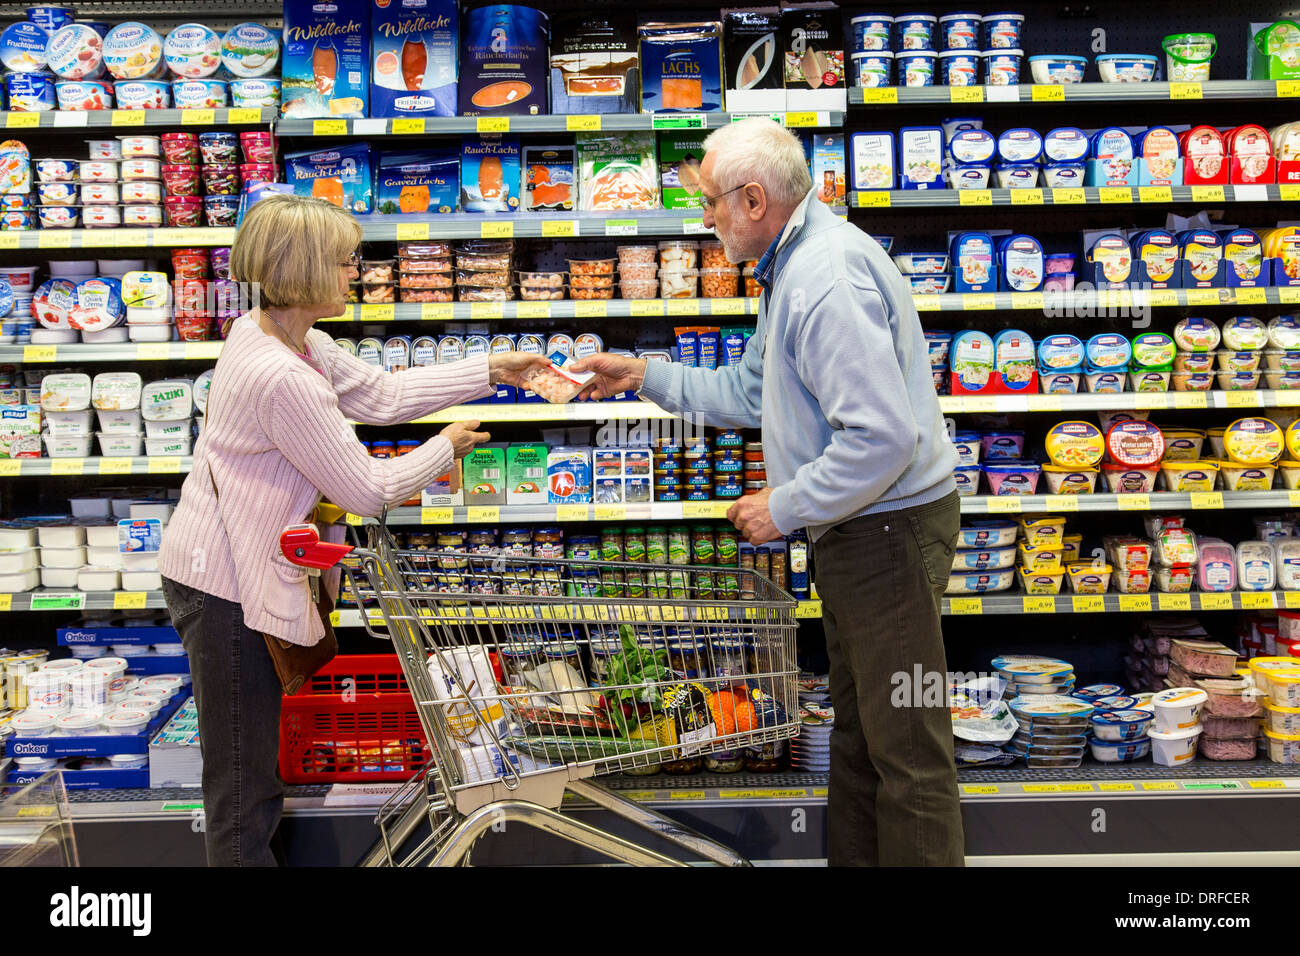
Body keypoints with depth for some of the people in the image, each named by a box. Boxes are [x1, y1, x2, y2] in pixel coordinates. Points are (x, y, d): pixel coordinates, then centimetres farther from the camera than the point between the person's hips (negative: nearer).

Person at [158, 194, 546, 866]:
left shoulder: (268, 331, 4)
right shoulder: (282, 378, -26)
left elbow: (382, 394, 10)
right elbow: (367, 490, -18)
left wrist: (491, 371, 8)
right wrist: (445, 448, -2)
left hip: (228, 568, 10)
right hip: (228, 585, -10)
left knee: (251, 768, 21)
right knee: (243, 788, 2)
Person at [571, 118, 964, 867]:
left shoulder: (827, 278, -23)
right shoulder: (795, 265, 13)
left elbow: (883, 436, -30)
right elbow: (750, 392, 22)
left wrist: (785, 508, -19)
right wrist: (642, 375, 17)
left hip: (890, 528, -11)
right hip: (855, 529, 11)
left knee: (906, 747, -1)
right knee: (858, 729, 20)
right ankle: (853, 858, 33)